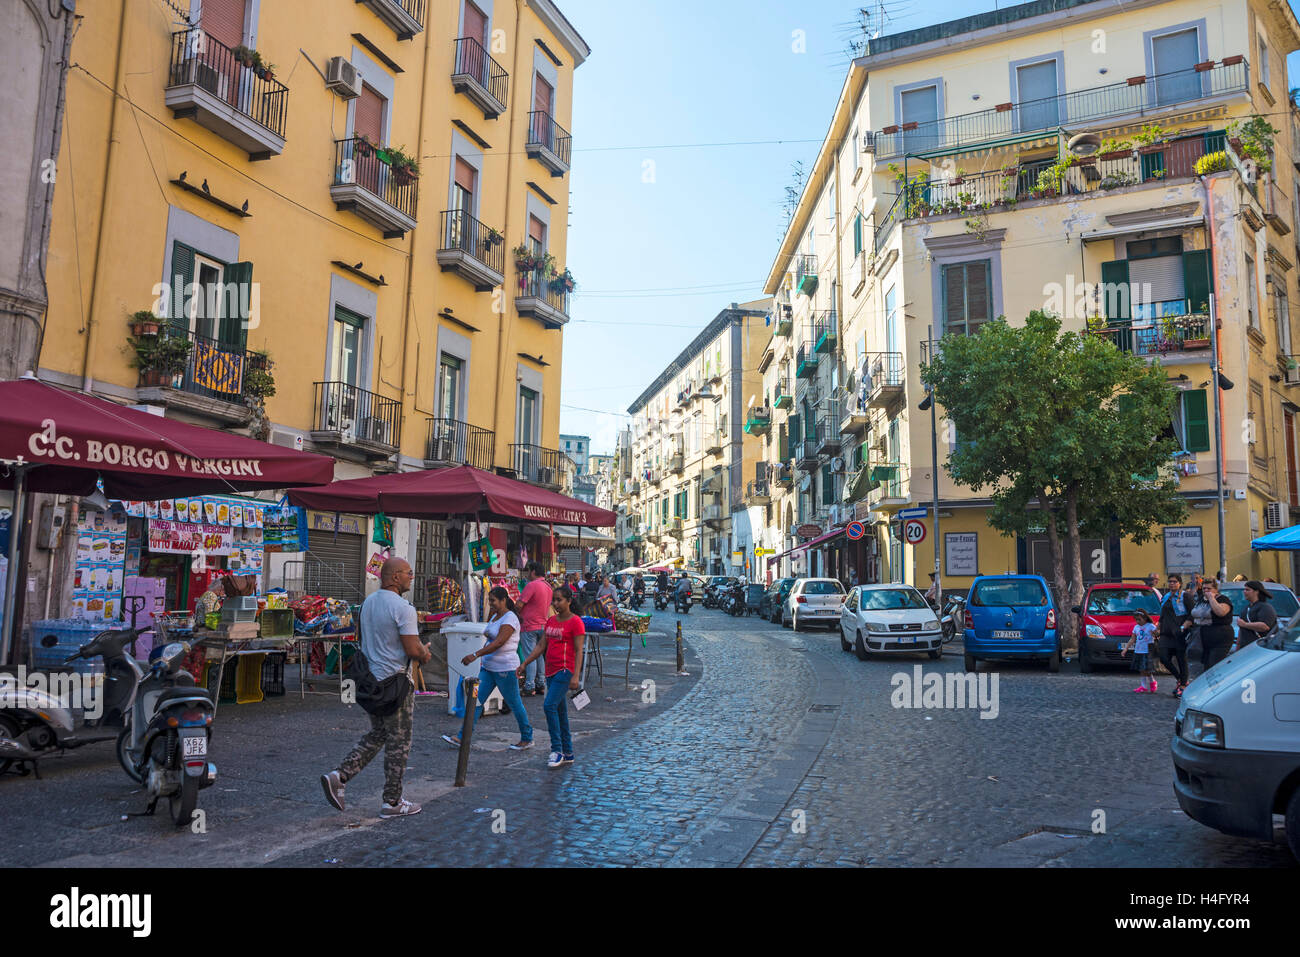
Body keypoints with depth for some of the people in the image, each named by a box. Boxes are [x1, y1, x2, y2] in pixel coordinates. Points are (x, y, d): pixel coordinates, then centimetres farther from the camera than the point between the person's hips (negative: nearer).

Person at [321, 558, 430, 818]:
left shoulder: (368, 602, 10)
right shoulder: (403, 608, -18)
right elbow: (413, 650, -21)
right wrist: (425, 654, 3)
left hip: (370, 679, 8)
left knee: (376, 735, 20)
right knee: (398, 742, 4)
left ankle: (338, 776, 7)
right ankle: (392, 802, 12)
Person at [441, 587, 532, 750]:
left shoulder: (510, 618, -16)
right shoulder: (494, 617, 13)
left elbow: (499, 642, -26)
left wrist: (476, 655, -32)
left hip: (505, 669, -9)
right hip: (489, 668, 9)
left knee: (514, 704, 3)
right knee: (476, 700, 2)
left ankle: (527, 738, 17)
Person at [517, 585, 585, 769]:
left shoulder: (575, 622, -8)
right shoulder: (551, 621, 13)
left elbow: (578, 651, -12)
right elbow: (541, 646, 16)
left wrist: (575, 676, -18)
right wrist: (525, 663, 10)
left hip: (565, 670, -8)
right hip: (551, 671, 8)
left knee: (549, 705, -18)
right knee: (560, 711, 11)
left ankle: (557, 750, -9)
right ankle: (568, 753, 19)